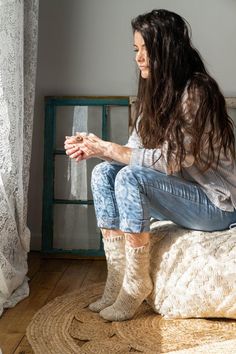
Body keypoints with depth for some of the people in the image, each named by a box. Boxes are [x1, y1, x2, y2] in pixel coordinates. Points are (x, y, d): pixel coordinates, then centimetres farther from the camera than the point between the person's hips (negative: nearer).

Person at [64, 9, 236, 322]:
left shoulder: (197, 91, -20)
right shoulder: (155, 92, 6)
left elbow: (171, 160, -24)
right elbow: (135, 151, 4)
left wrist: (107, 148, -21)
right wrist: (95, 150, -12)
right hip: (180, 192, 8)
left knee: (131, 179, -28)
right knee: (104, 173, -8)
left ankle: (136, 284, -15)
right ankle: (116, 281, -9)